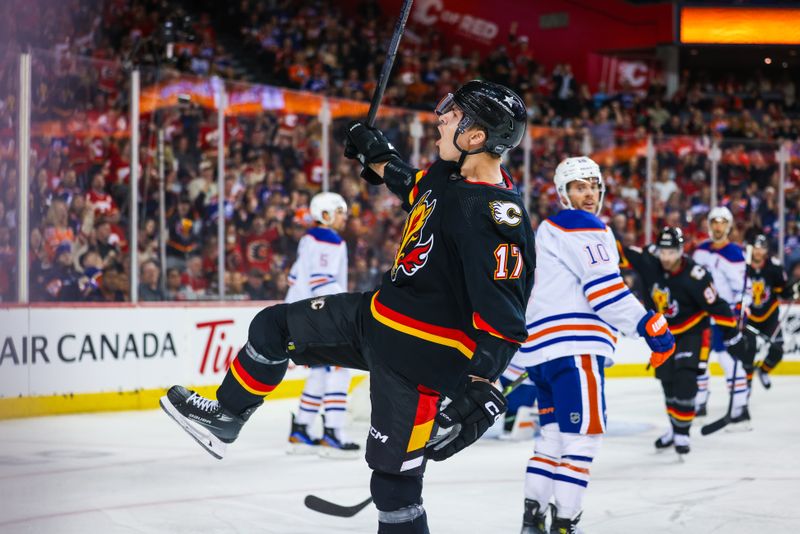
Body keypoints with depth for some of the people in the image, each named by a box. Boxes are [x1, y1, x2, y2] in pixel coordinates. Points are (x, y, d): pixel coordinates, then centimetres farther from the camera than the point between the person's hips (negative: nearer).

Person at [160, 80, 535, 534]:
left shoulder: (497, 215, -27)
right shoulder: (450, 174, 0)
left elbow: (504, 321, -29)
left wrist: (480, 392, -32)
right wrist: (378, 156, 21)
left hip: (420, 355, -9)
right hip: (378, 314, 9)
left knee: (396, 472, -6)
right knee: (274, 327, 17)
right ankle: (225, 420, 38)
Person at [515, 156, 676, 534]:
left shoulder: (547, 232, 26)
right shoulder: (583, 228, -5)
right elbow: (605, 288, -16)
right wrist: (651, 326, -15)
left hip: (540, 347, 10)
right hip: (573, 346, -10)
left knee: (554, 434, 15)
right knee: (583, 434, -9)